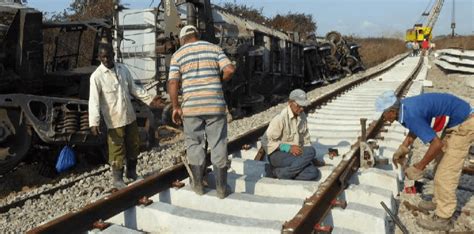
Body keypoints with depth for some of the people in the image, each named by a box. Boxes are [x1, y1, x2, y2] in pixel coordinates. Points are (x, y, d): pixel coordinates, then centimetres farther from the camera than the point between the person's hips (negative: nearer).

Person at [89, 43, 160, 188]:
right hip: (114, 120, -5)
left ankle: (131, 172, 36)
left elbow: (133, 88, 12)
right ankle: (117, 179, 21)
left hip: (130, 117, 6)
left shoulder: (123, 69, 3)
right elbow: (94, 100, -18)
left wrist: (149, 99, 6)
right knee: (117, 150, 3)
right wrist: (94, 122, -26)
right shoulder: (96, 76, -14)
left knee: (134, 146, 16)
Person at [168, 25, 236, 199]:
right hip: (215, 105, 1)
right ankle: (221, 188, 12)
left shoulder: (178, 55, 6)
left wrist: (175, 107, 3)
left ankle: (198, 184, 22)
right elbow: (230, 70, -3)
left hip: (191, 107, 0)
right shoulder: (214, 48, 8)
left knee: (194, 145, 15)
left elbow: (173, 83, -4)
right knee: (218, 145, 7)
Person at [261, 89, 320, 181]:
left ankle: (280, 172, -17)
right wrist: (289, 148, -22)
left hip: (295, 153, 6)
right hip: (278, 154, -6)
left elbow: (305, 139, 18)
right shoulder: (280, 118, -15)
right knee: (311, 151, -29)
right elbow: (266, 141, -17)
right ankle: (283, 173, -19)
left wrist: (303, 151, -2)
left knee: (313, 173, -21)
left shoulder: (302, 116, 6)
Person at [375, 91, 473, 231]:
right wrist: (402, 149, 18)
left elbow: (437, 144, -27)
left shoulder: (411, 115, -29)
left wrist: (418, 168, -17)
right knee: (441, 164, 20)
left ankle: (443, 218, 8)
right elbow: (415, 128, 21)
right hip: (456, 121, 10)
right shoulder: (404, 105, 0)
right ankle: (439, 202, 34)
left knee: (446, 172, -4)